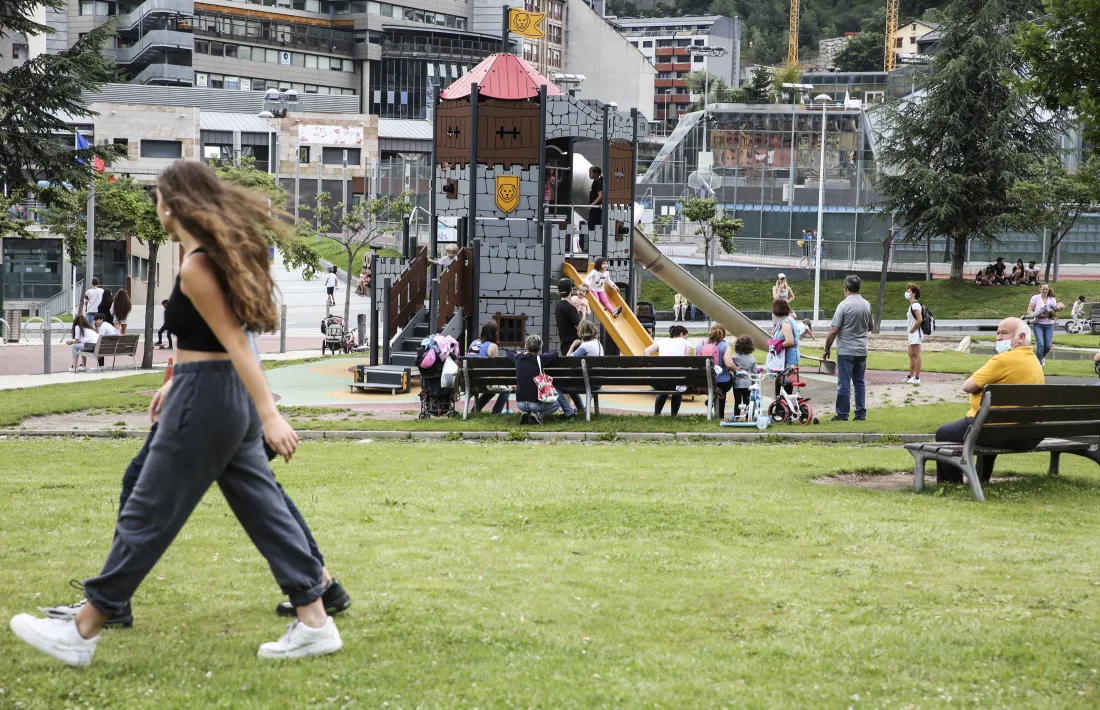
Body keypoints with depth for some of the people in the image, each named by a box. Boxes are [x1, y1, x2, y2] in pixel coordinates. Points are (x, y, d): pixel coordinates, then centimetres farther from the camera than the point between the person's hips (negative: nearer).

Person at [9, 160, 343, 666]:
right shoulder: (218, 255, 11)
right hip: (229, 396, 9)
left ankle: (81, 634, 8)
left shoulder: (195, 268, -17)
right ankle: (314, 622, 9)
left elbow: (236, 345, -22)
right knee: (264, 510, 10)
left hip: (205, 399, -9)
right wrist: (177, 383, 28)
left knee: (148, 516, -1)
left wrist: (270, 416, -24)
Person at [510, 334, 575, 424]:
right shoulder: (540, 358, -9)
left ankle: (525, 413, 7)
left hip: (520, 403, 4)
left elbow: (509, 354, 28)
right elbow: (558, 354, 7)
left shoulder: (518, 357, 3)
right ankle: (539, 414, -2)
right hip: (536, 403, -4)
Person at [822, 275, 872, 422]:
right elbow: (870, 327, 18)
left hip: (846, 351, -6)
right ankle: (861, 413, 12)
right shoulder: (866, 305, 5)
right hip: (862, 350, 6)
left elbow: (834, 330, -14)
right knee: (860, 382, 12)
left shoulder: (844, 305, -13)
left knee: (844, 383, -1)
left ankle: (842, 414, 2)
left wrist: (827, 349, -4)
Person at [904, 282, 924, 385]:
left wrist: (912, 330, -15)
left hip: (916, 333, -11)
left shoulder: (915, 305, -15)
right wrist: (909, 331, 14)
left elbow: (919, 320, -24)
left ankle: (917, 378, -8)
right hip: (912, 334, 11)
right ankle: (910, 376, 24)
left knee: (916, 355, -9)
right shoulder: (912, 305, 16)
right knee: (912, 355, 16)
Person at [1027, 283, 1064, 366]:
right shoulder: (1035, 298, 0)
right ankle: (1039, 363, -5)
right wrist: (1037, 315, -20)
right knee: (1040, 344, -17)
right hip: (1038, 324, -3)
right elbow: (1029, 311, -3)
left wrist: (1052, 311, -14)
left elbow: (1055, 315, 8)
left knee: (1048, 345, -2)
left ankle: (1042, 357, 31)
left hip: (1049, 325, 3)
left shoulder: (1052, 299, 9)